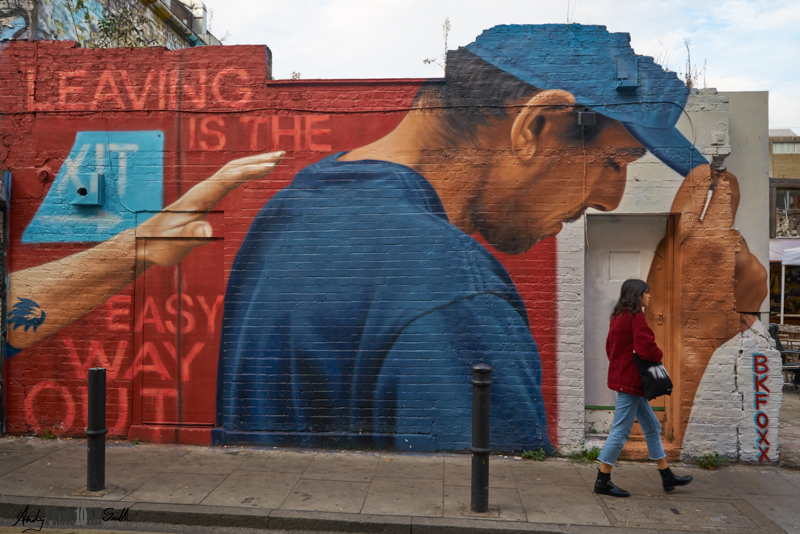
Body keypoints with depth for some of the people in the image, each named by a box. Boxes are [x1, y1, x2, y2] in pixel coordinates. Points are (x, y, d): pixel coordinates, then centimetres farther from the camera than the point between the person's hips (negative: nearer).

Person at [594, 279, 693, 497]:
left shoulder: (618, 316, 14)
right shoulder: (636, 317, -15)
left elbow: (610, 347, 18)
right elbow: (647, 348, -23)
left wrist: (622, 362, 9)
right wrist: (659, 355, -3)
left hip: (622, 377, 10)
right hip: (630, 381, -10)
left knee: (652, 427, 17)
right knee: (621, 430, -4)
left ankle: (667, 476, 27)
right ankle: (602, 481, 2)